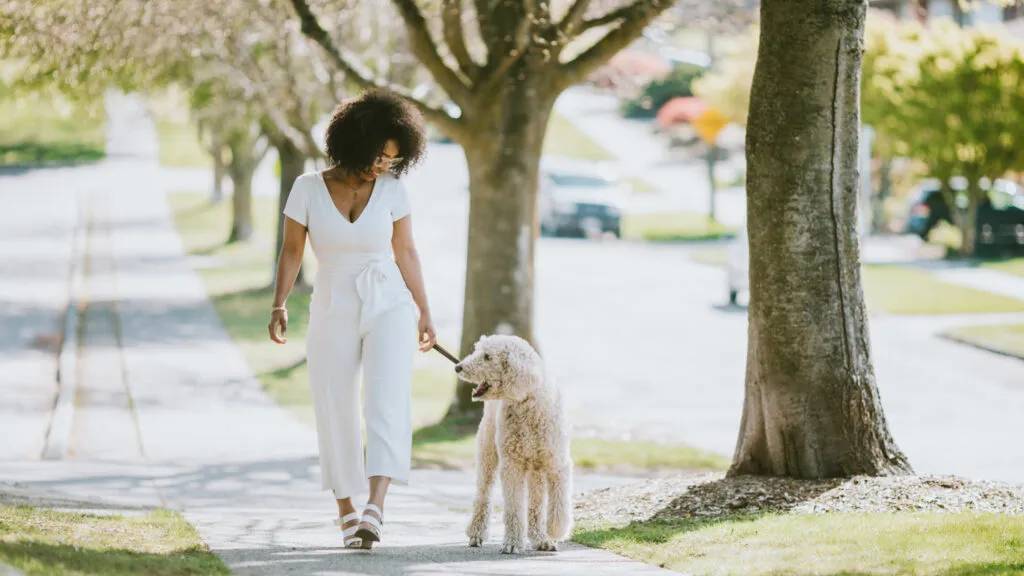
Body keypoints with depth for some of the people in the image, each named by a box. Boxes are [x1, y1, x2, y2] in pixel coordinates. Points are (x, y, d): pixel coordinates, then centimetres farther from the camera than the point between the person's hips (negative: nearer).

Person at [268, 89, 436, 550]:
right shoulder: (308, 188, -7)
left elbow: (405, 253, 4)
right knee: (337, 417, 4)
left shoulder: (392, 189, -4)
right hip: (332, 313, 1)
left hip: (388, 307, -1)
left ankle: (375, 509, -30)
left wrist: (424, 312, 5)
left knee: (386, 403, -20)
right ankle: (345, 511, 24)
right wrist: (279, 306, -12)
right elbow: (291, 251, -1)